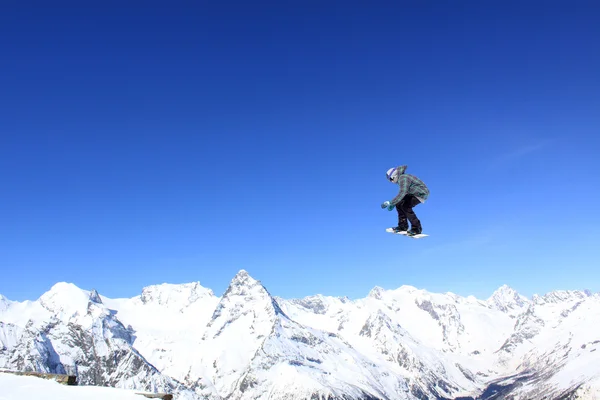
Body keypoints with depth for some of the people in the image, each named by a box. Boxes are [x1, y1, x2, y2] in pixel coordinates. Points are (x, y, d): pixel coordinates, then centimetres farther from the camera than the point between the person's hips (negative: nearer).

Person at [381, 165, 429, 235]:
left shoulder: (403, 179, -24)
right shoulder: (402, 179, 8)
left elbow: (402, 193, -36)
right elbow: (402, 193, 16)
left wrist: (390, 203, -35)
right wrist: (393, 203, 6)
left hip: (422, 193, -10)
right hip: (414, 193, 10)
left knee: (406, 207, -22)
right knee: (399, 204, 4)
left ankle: (417, 229, -12)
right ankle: (403, 226, 12)